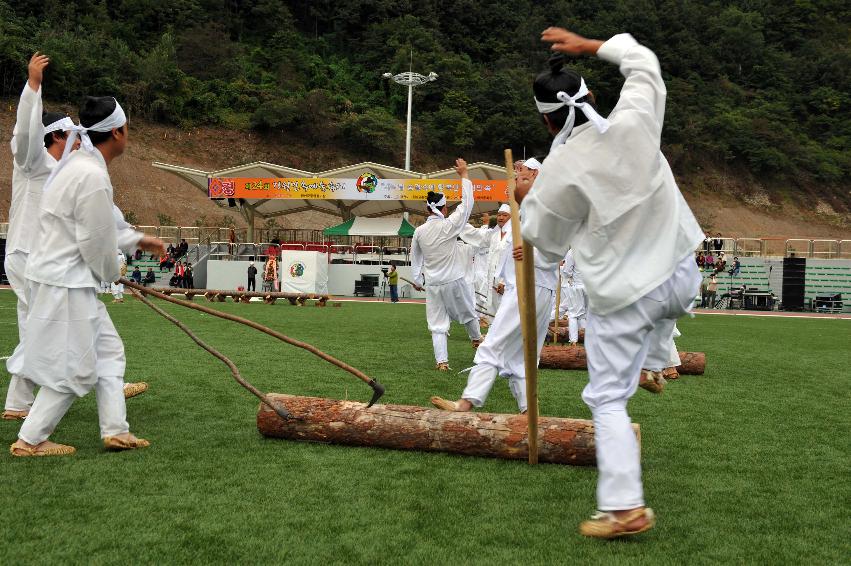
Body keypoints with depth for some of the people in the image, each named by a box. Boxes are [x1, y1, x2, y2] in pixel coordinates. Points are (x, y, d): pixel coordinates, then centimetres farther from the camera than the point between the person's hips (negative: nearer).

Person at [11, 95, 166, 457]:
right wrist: (110, 273, 0)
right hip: (64, 282, -11)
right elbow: (95, 240, -18)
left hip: (72, 279, 11)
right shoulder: (93, 175, -22)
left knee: (107, 351, 15)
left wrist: (137, 240, 27)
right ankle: (29, 440, 10)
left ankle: (115, 430, 19)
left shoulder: (79, 165, 11)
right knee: (73, 368, -1)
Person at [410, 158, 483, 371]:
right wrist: (464, 175, 2)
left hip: (432, 284, 3)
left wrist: (416, 279, 24)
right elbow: (467, 203, -6)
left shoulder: (419, 231, -2)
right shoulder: (449, 226, -14)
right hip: (454, 281, -3)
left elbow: (415, 257, 10)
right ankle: (476, 339, 44)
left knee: (437, 325, 5)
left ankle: (441, 360, -2)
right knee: (468, 311, 23)